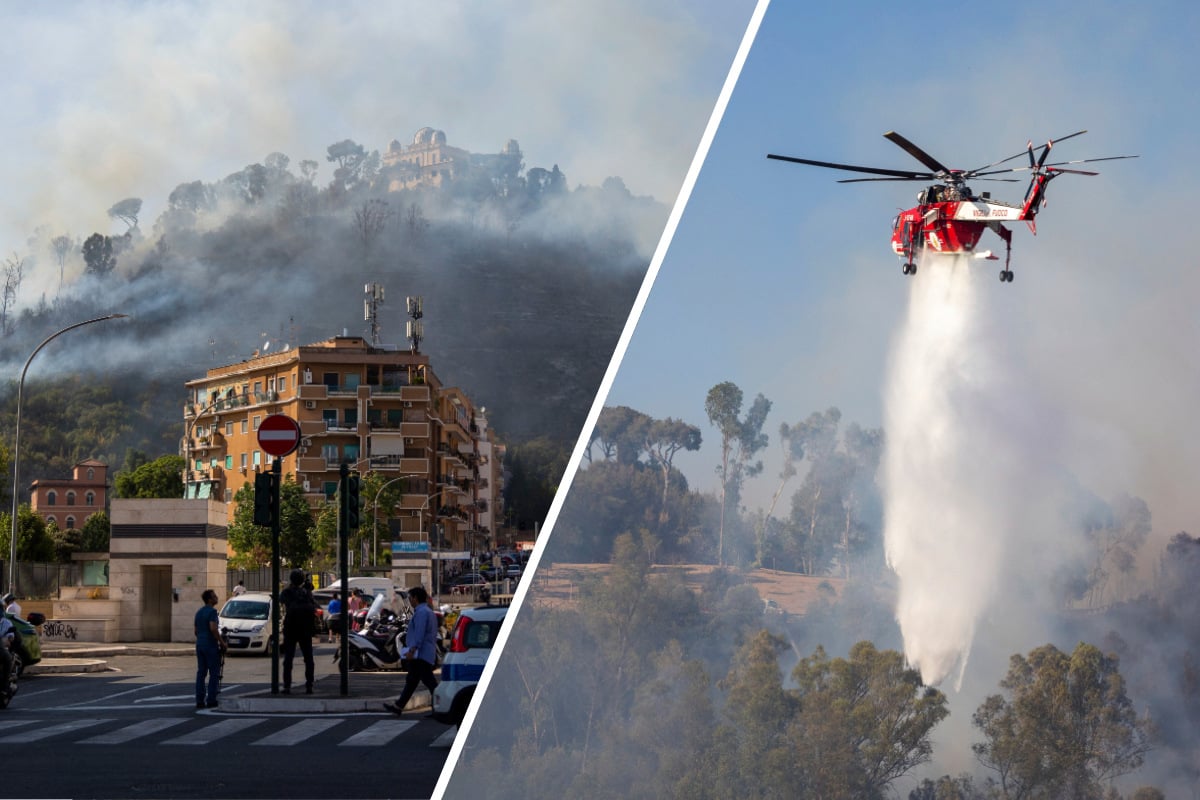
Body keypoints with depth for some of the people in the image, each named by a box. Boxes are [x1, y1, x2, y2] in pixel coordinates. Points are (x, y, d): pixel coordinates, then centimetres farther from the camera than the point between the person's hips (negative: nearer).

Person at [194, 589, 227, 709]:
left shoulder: (199, 612, 14)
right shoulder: (212, 611, -13)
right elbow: (213, 628, -24)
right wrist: (222, 642, -16)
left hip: (200, 645, 8)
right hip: (211, 645, -8)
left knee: (201, 673, 8)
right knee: (214, 673, -2)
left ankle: (200, 701, 6)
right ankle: (211, 700, -4)